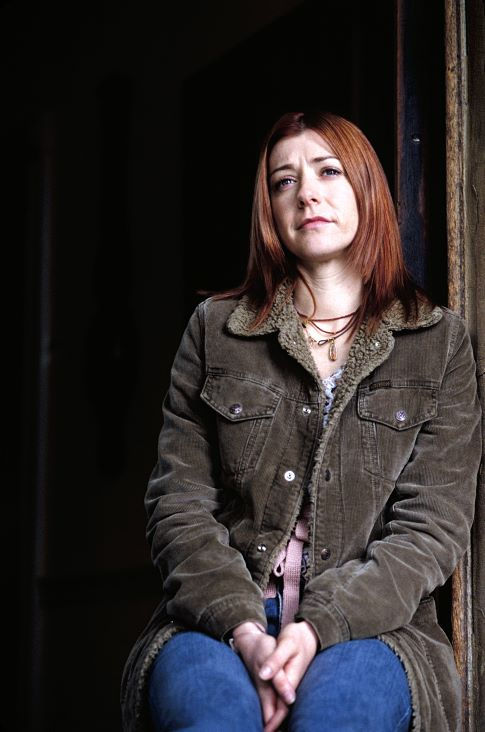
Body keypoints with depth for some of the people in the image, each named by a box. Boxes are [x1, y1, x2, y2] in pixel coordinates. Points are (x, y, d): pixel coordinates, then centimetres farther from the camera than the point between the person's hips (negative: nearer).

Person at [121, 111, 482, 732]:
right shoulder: (214, 331, 13)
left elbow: (432, 527, 1)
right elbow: (180, 510, 5)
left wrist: (318, 627, -15)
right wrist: (245, 632, -14)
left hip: (365, 628, 1)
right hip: (220, 625, 0)